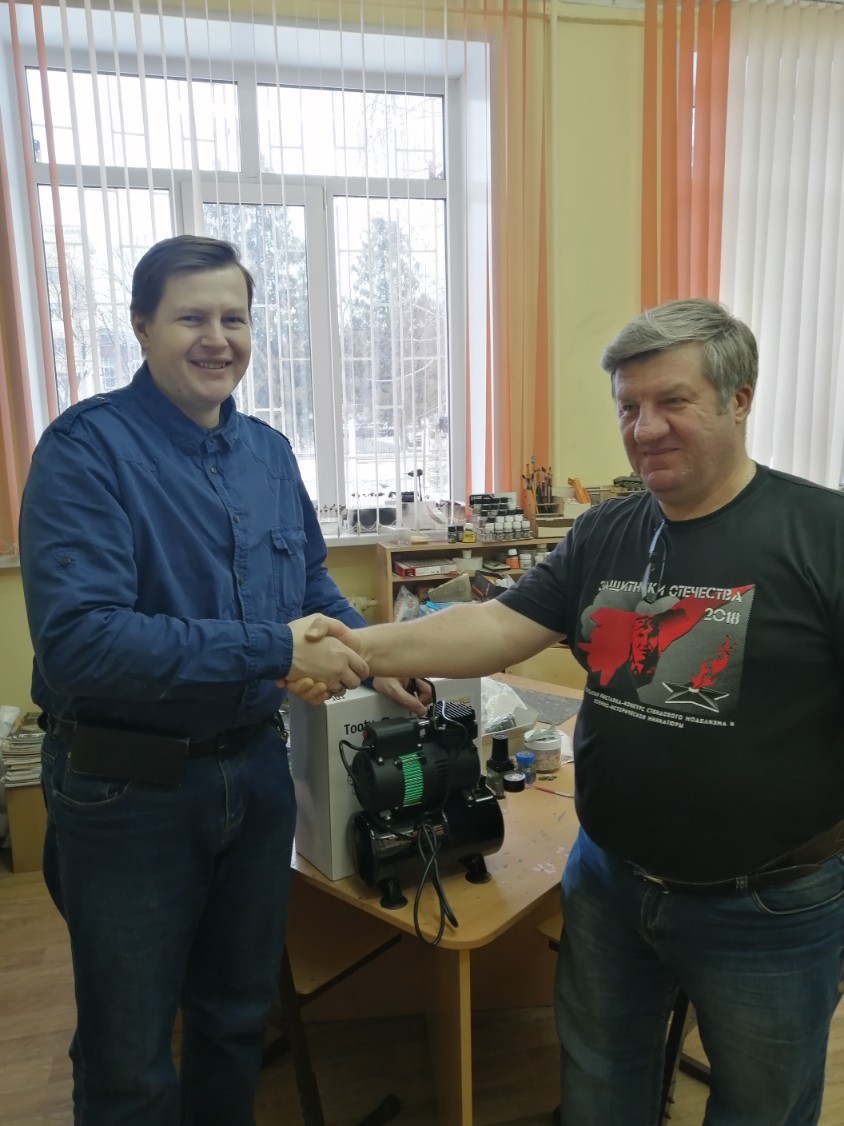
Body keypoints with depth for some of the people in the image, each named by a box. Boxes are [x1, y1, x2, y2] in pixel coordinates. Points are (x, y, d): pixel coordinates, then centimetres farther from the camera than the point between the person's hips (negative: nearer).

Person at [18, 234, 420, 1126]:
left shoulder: (268, 451, 3)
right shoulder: (88, 448, -17)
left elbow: (311, 582, 15)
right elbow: (78, 640, -28)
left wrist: (372, 656, -1)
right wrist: (274, 651, -29)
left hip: (256, 768, 6)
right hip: (127, 786, -5)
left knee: (240, 1014, 26)